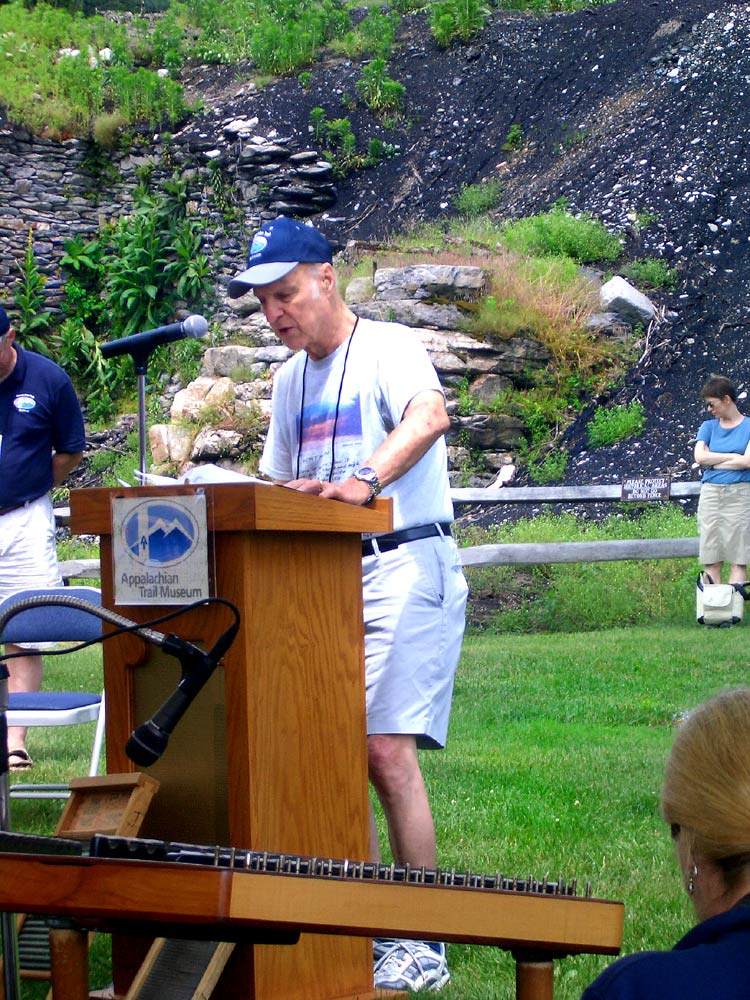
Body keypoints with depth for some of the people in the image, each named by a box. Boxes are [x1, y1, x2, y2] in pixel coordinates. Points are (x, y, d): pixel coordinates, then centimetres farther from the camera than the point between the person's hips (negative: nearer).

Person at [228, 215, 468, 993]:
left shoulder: (387, 349, -7)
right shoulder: (289, 379, 18)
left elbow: (430, 415, -28)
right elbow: (280, 485, 25)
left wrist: (364, 480, -42)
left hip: (403, 563, -8)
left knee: (385, 749, -14)